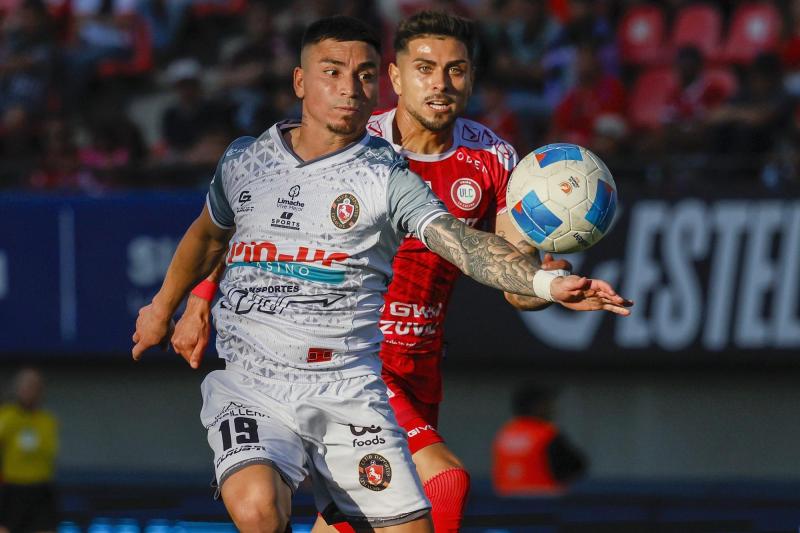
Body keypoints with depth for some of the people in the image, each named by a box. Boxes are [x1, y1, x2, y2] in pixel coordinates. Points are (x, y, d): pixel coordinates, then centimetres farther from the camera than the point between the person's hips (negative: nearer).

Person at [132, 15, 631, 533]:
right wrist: (162, 308, 42)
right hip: (249, 388, 0)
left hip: (349, 392, 0)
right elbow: (209, 236, 29)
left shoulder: (389, 178, -1)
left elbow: (462, 242, -18)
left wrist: (548, 282, -36)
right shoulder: (244, 161, 8)